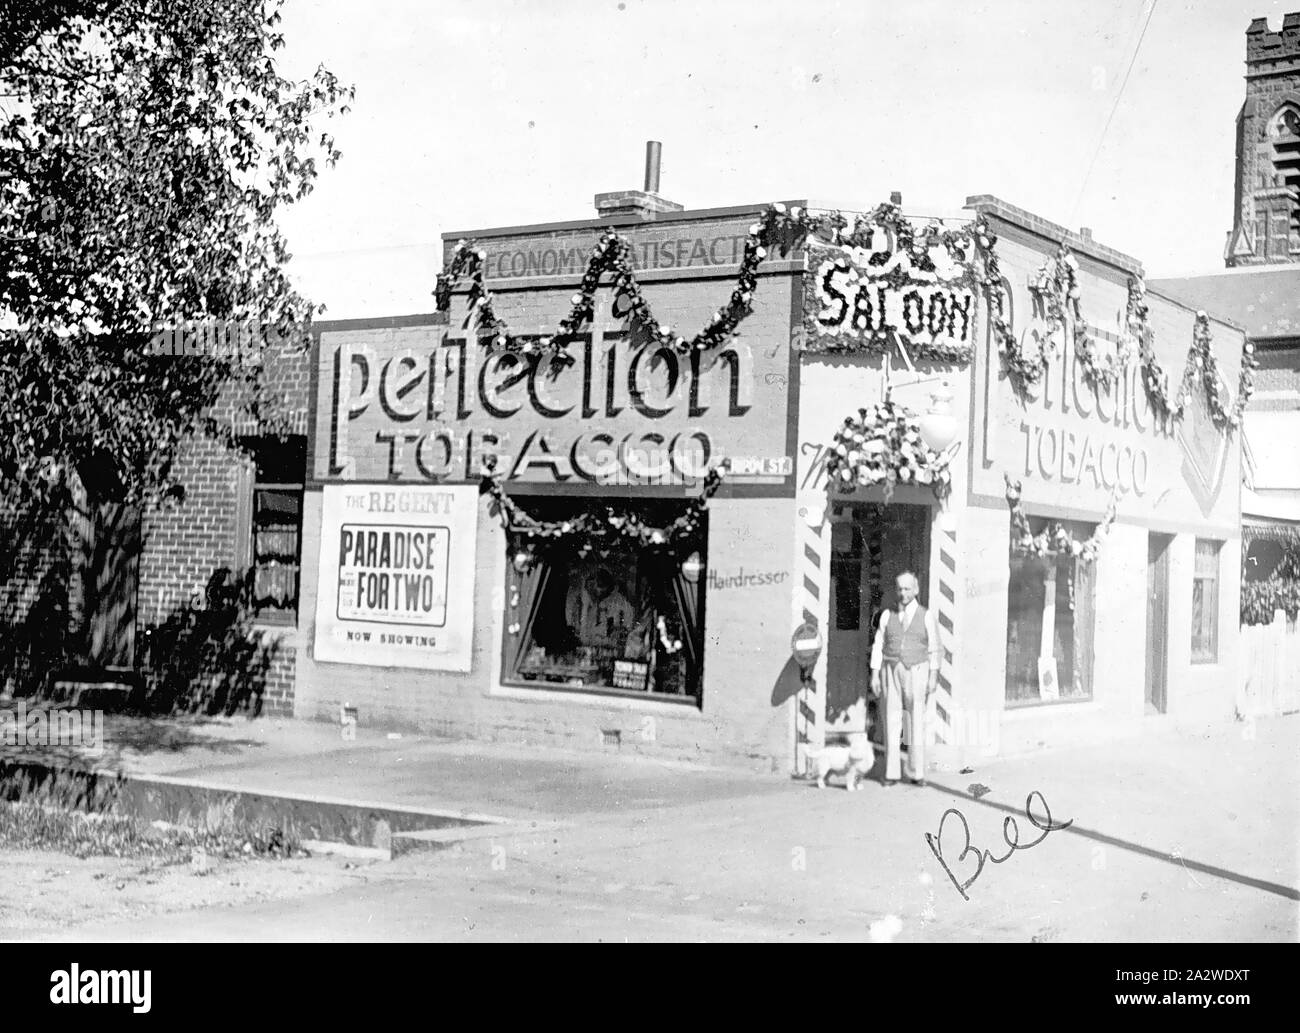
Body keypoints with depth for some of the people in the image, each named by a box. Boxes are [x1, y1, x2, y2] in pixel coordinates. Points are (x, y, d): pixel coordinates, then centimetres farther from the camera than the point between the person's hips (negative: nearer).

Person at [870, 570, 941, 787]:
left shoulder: (927, 617, 1)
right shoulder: (887, 615, 6)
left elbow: (934, 650, 0)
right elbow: (878, 646, 6)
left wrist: (933, 678, -7)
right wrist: (874, 675, -2)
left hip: (917, 672, -2)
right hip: (891, 672, 2)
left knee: (916, 722, -2)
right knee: (892, 723, -1)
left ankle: (916, 773, 4)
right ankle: (892, 773, 2)